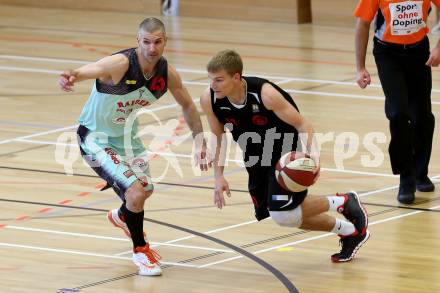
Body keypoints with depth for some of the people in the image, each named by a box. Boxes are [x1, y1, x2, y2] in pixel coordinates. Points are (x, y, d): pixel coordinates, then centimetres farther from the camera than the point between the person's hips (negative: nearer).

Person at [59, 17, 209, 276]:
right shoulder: (120, 64, -33)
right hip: (96, 138, -7)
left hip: (126, 135, 7)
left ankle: (123, 217, 60)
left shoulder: (168, 73, -13)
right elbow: (87, 71, -50)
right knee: (135, 191, -20)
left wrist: (200, 143, 6)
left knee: (145, 189, 24)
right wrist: (71, 78, -73)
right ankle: (140, 250, 6)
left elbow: (188, 105, 6)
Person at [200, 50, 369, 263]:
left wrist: (311, 151, -41)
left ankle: (343, 202, 4)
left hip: (287, 152, -6)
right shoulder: (209, 100, -18)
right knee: (287, 216, 11)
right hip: (257, 158, 6)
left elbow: (302, 124, -23)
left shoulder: (264, 93, -32)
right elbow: (219, 139, 0)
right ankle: (350, 233, 31)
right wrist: (219, 177, -8)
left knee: (283, 214, -20)